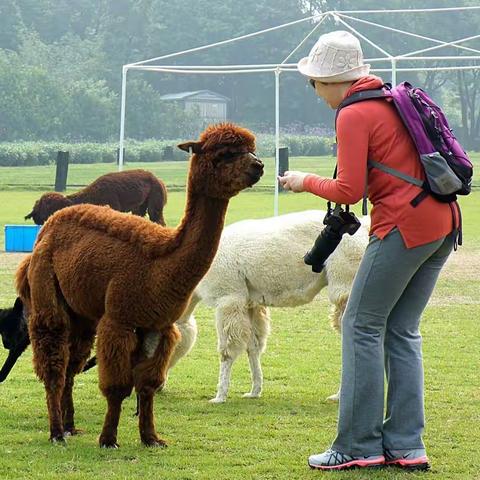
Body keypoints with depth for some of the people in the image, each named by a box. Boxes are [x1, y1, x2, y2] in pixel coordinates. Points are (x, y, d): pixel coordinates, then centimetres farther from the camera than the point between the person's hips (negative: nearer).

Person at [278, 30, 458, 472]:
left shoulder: (353, 115, -8)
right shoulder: (393, 100, 18)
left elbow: (348, 191, -12)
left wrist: (306, 182, 5)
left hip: (404, 225, -9)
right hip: (443, 222, 9)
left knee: (362, 326, -1)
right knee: (402, 331, 12)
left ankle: (358, 446, -1)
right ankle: (405, 445, 10)